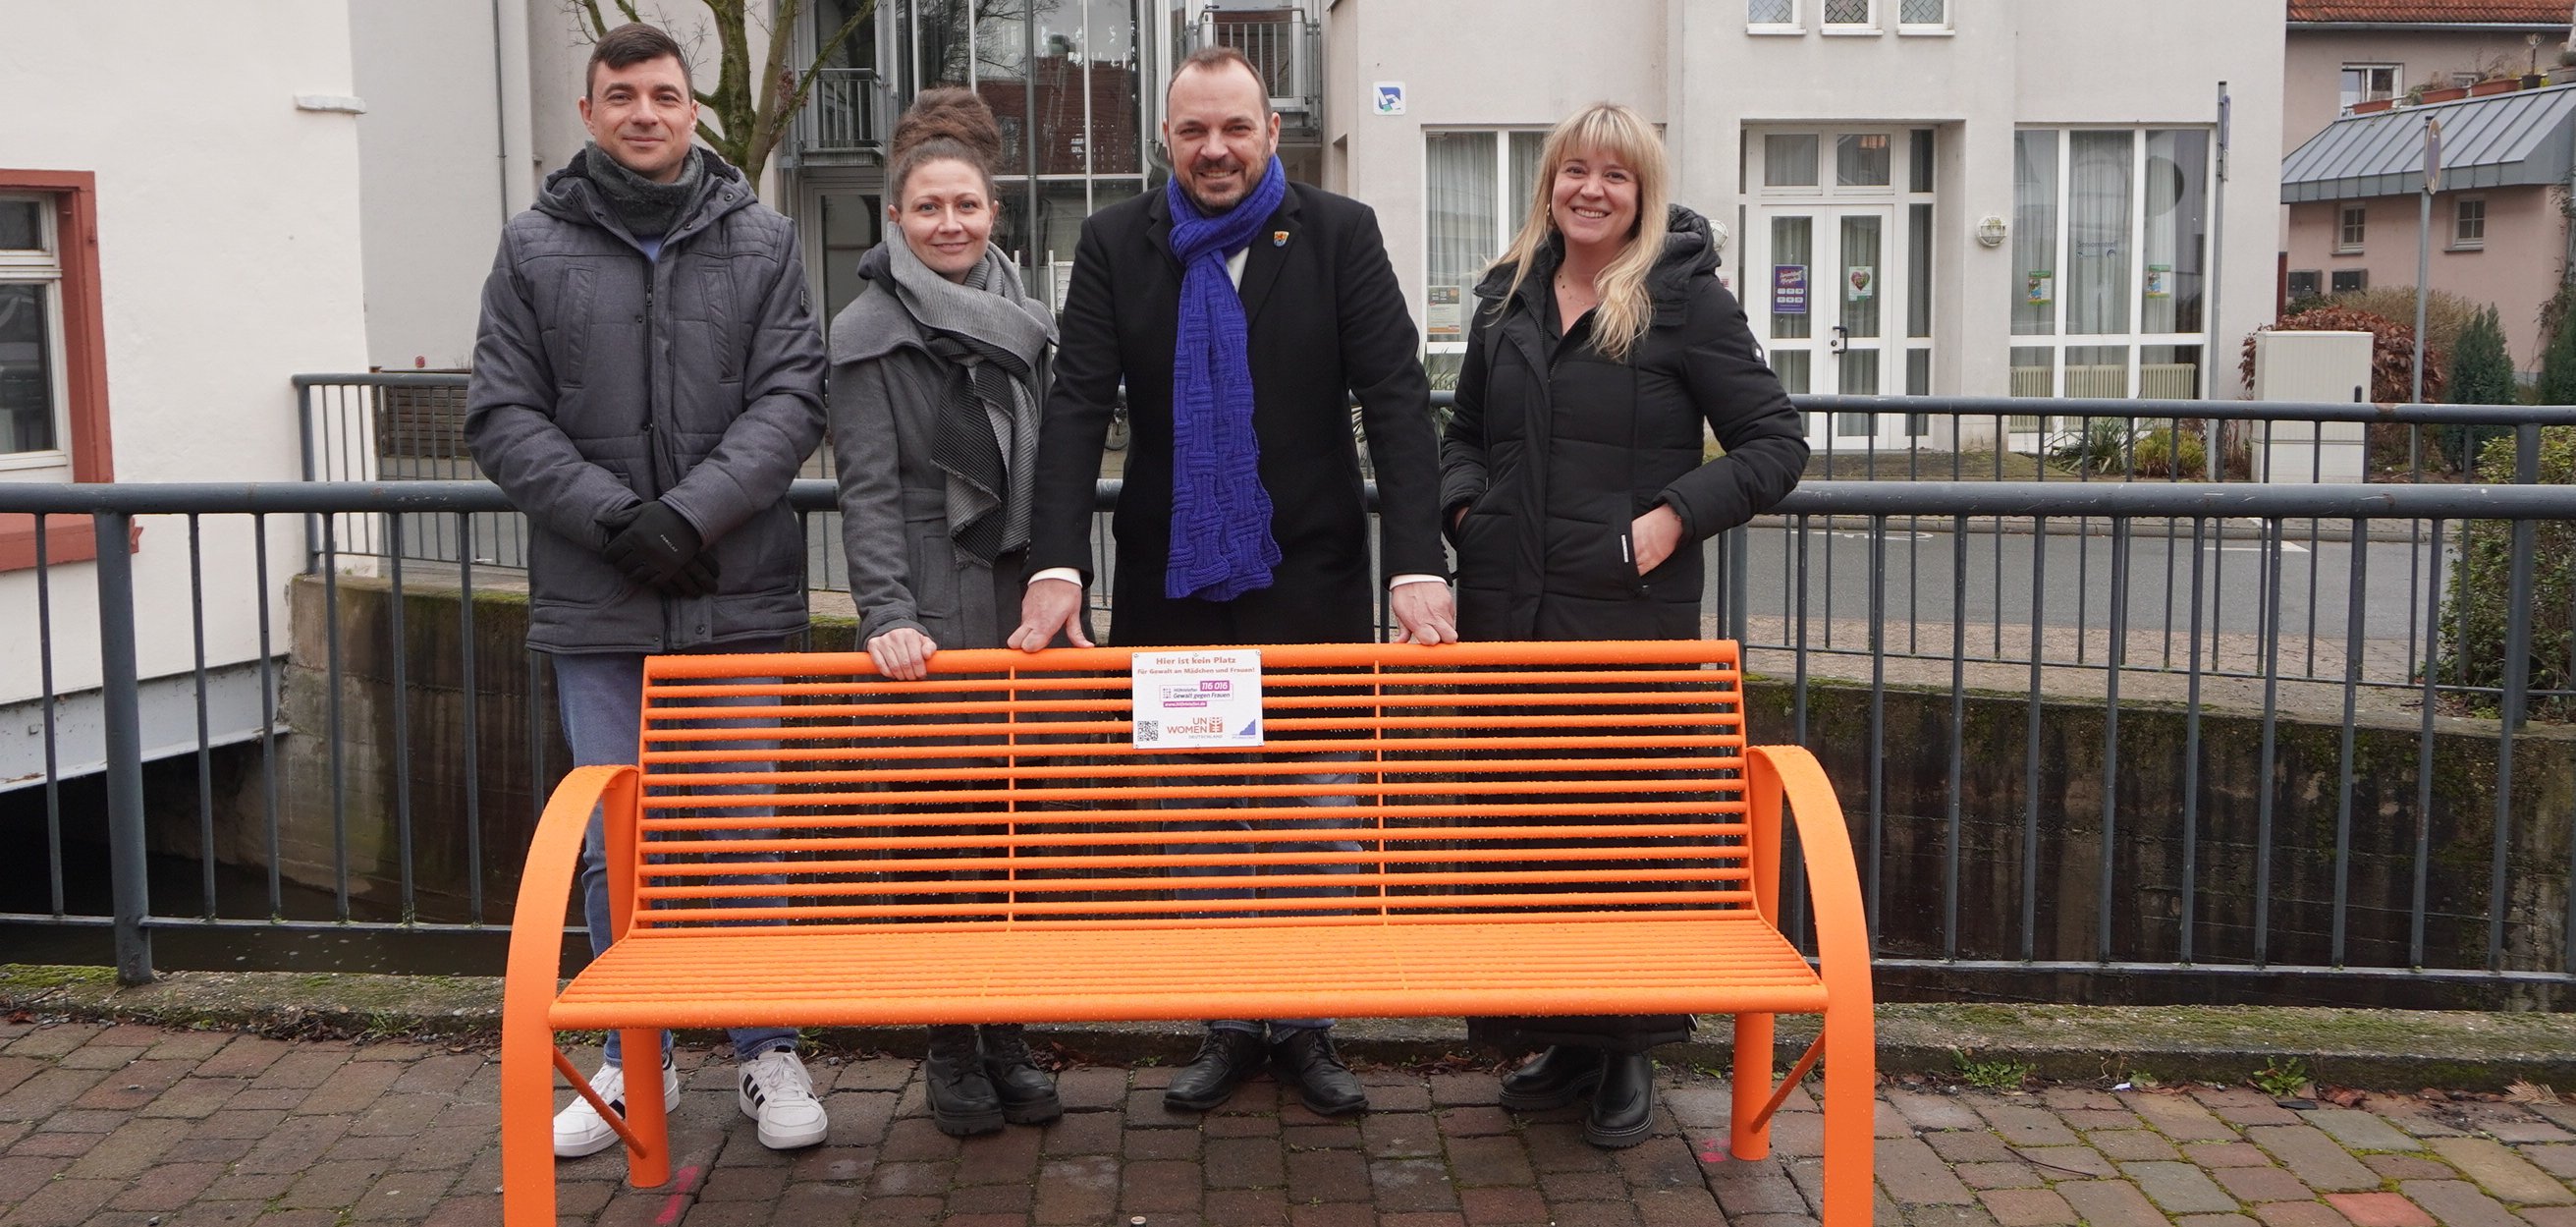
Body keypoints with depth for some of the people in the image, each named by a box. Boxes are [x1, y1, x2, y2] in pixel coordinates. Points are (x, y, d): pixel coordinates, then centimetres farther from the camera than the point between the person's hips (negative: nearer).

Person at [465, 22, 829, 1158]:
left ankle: (767, 1052, 21)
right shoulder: (535, 246, 6)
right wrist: (613, 517, -12)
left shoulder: (761, 240, 5)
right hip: (595, 604, 1)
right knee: (615, 843, 9)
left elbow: (791, 397, -3)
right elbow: (502, 415, 1)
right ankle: (633, 1058, 24)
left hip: (738, 595, -1)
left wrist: (693, 512, -16)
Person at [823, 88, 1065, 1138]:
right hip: (934, 621, -5)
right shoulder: (869, 332, -3)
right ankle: (950, 1050, 11)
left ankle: (1009, 1039, 19)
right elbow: (869, 492, -10)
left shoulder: (1022, 321, 14)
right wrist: (889, 616, -20)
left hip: (1023, 608, 5)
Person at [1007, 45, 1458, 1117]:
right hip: (1169, 584, 2)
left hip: (1309, 580, -1)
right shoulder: (1116, 244, 3)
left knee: (1319, 824, 6)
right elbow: (1077, 408, -4)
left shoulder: (1339, 235, -1)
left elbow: (1398, 400, -8)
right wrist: (1056, 564, -17)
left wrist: (1418, 565, -19)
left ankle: (1306, 1024, 22)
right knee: (1195, 821, 10)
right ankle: (1227, 1023, 25)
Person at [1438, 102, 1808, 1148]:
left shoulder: (1685, 299, -3)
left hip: (1631, 614, -5)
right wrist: (1463, 503, 5)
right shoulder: (1508, 297, 13)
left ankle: (1627, 1052, 17)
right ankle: (1566, 1039, 24)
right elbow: (1465, 431, 24)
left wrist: (1678, 513, -14)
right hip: (1508, 610, 5)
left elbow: (1776, 442, -3)